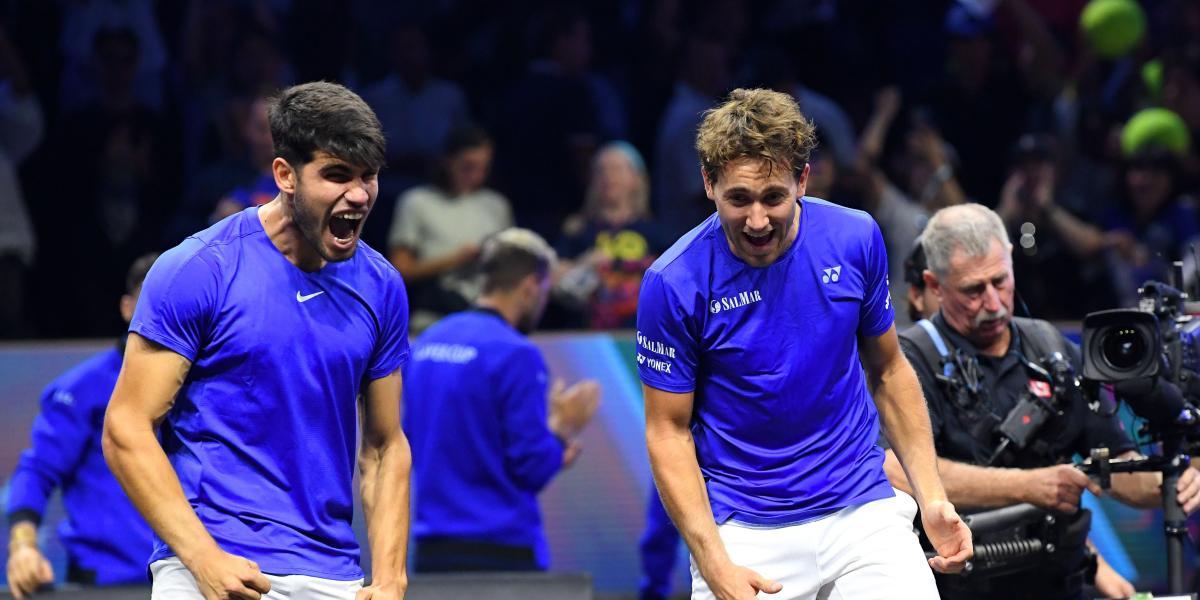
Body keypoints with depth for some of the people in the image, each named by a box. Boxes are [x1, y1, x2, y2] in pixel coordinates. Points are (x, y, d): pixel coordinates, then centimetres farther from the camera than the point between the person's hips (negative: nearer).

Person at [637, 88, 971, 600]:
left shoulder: (855, 240, -3)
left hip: (862, 512, 2)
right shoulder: (673, 284, -12)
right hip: (744, 534, -2)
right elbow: (669, 431, -6)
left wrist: (932, 499, 3)